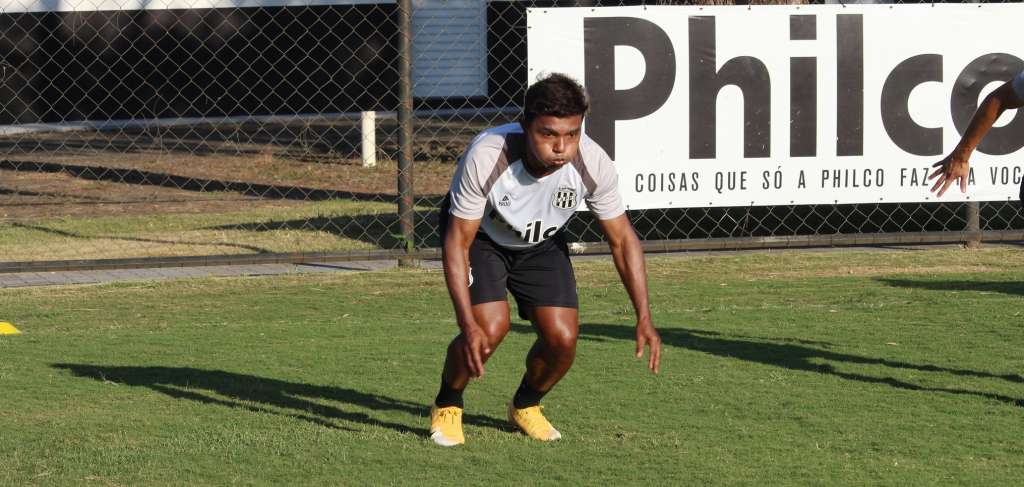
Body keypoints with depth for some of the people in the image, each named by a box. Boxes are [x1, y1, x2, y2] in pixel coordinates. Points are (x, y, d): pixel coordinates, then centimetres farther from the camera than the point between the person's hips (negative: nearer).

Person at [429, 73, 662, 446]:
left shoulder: (593, 164, -30)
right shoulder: (487, 157, -39)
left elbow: (622, 239, -14)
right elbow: (457, 242, -31)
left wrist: (644, 318, -19)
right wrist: (467, 324, -39)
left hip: (542, 244, 3)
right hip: (478, 234, -3)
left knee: (563, 338, -11)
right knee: (490, 327, -24)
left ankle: (525, 406, 21)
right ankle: (446, 407, 5)